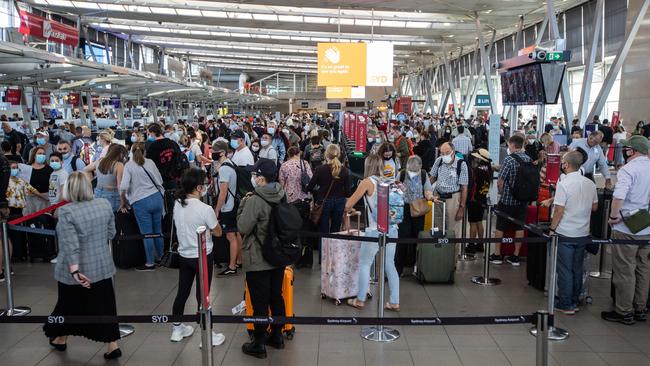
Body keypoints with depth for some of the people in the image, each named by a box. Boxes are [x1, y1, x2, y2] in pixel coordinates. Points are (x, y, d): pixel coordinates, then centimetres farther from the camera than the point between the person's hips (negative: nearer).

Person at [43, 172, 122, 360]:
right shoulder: (105, 204, -4)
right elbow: (111, 234, 6)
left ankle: (61, 339, 38)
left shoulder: (66, 211, -17)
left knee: (69, 304, 17)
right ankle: (112, 345, 12)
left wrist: (74, 271, -25)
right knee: (104, 305, 10)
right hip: (102, 267, 3)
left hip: (75, 270, -3)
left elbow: (70, 245, -23)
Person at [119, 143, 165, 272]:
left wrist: (123, 202, 0)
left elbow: (123, 186, -14)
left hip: (141, 202, -4)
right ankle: (160, 256, 32)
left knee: (146, 233, 2)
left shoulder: (128, 165, -5)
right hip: (156, 198, 4)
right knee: (158, 230, 17)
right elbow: (160, 180, 11)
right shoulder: (150, 162, 5)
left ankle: (150, 263, 9)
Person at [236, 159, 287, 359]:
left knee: (259, 303, 5)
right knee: (277, 297, 18)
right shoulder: (281, 196, -1)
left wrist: (243, 205, -4)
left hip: (258, 262, -7)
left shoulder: (255, 201, -23)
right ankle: (277, 336, 33)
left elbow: (243, 227, -17)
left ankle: (258, 345, 18)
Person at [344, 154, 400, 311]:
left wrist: (349, 209, 20)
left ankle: (360, 300, 17)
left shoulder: (367, 182, -6)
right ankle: (394, 302, 16)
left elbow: (349, 204, -3)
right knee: (390, 265, 13)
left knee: (364, 264, 10)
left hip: (375, 230, -5)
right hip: (392, 229, 5)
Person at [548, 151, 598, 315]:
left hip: (565, 234, -6)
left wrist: (552, 228, -6)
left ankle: (566, 305, 9)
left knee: (565, 270, 3)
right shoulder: (590, 184, 3)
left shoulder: (564, 184, -16)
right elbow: (595, 207, 14)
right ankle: (574, 302, 24)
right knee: (577, 269, 14)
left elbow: (559, 211, -17)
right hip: (583, 234, 6)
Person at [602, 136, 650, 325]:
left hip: (626, 228, -7)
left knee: (624, 271, 3)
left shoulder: (628, 170, -17)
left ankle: (624, 312, 11)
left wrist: (614, 216, -18)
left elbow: (619, 196, -31)